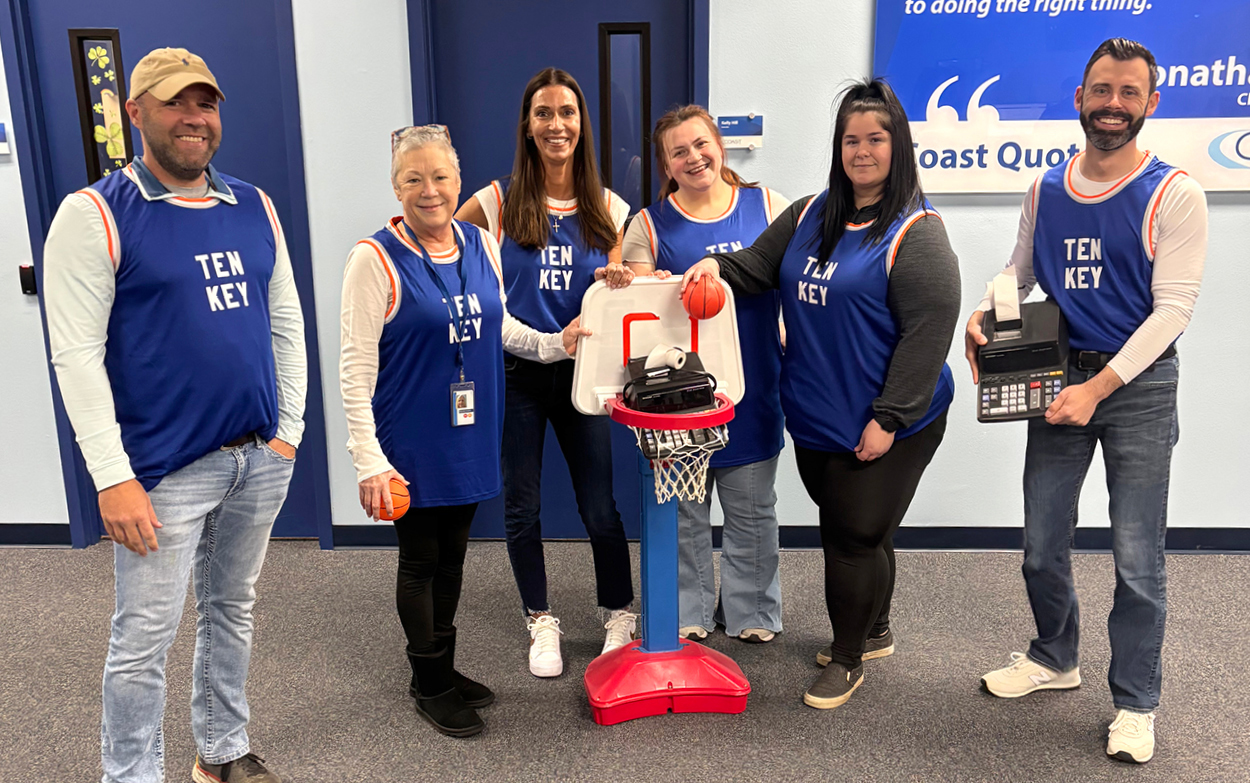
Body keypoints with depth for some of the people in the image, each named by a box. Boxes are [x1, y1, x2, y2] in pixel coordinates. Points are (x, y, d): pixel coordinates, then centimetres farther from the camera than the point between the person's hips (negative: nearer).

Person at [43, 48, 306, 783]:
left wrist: (289, 429, 5)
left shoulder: (255, 208, 7)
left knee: (233, 611, 18)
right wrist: (114, 477, -16)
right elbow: (77, 354, -12)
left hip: (261, 459, 5)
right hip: (167, 469, -5)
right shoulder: (95, 214, -8)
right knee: (145, 637, 4)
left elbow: (287, 324, 11)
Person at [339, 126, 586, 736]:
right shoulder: (376, 259, -13)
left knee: (452, 554, 18)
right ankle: (429, 684, 27)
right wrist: (369, 461, -18)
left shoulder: (481, 245, 4)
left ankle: (443, 669, 36)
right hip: (410, 445, -5)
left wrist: (553, 343, 1)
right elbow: (356, 368, -14)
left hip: (469, 435, 6)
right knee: (420, 560, 9)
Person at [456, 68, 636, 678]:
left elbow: (614, 296, 8)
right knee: (521, 507, 9)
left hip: (580, 370, 1)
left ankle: (620, 615, 26)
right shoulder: (498, 202, -3)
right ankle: (540, 622, 28)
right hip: (515, 372, -1)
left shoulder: (606, 208, 4)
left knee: (599, 507, 4)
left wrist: (618, 284, -14)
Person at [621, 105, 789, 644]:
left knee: (751, 509, 13)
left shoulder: (767, 206, 5)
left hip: (752, 384, 1)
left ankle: (750, 610, 31)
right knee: (683, 508, 11)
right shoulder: (649, 224, 2)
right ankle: (688, 612, 28)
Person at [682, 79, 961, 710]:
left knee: (856, 536, 3)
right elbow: (758, 266, 16)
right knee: (843, 530, 19)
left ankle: (847, 658, 24)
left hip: (885, 425, -7)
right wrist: (717, 264, -6)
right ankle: (871, 631, 41)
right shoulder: (810, 215, 9)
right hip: (814, 416, 7)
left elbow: (928, 333, -17)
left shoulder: (915, 233, -12)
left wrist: (888, 419, -19)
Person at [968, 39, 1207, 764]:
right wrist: (984, 313, -8)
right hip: (1058, 378, 4)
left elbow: (1173, 308, -13)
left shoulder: (1174, 195, -8)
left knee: (1137, 557, 3)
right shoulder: (1045, 190, 5)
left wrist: (1098, 388, -20)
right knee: (1043, 545, 13)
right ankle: (1055, 658, 37)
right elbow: (1019, 273, 15)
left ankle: (1136, 703, 21)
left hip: (1139, 385, -4)